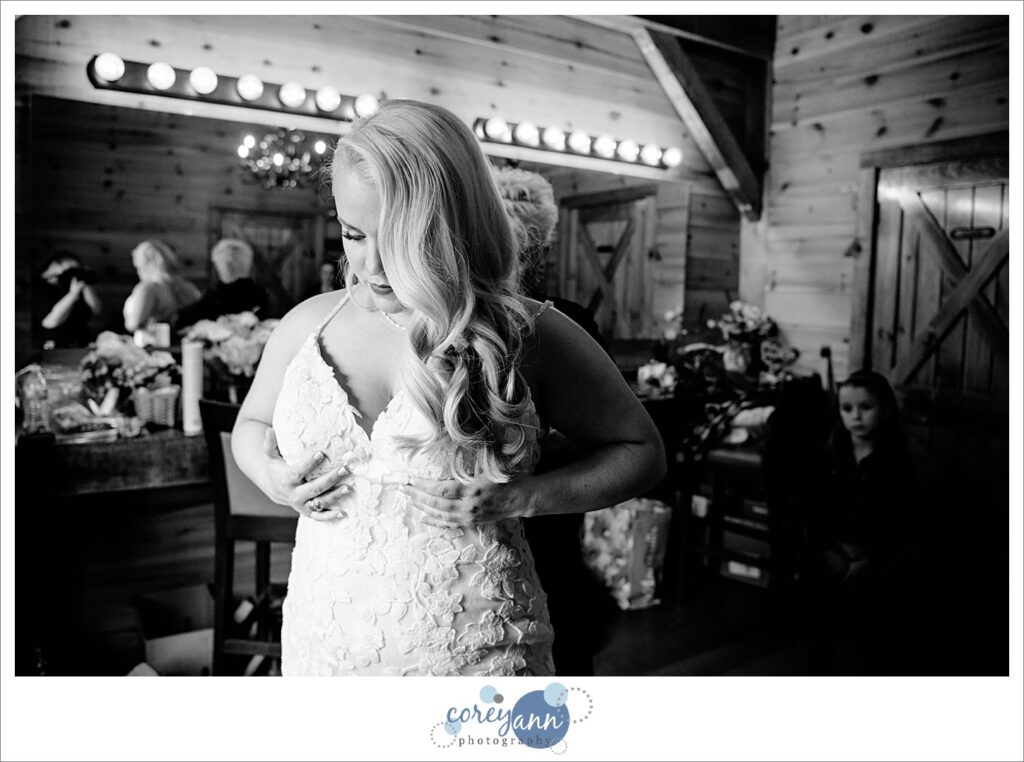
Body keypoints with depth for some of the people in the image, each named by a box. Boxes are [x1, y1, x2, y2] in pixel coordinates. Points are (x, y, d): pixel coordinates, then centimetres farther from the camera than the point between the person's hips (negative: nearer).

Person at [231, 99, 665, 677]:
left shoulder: (529, 336, -10)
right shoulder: (309, 325, 1)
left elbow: (642, 452, 0)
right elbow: (251, 424, 20)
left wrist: (519, 497, -14)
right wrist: (269, 476, -3)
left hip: (475, 651, -3)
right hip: (321, 644, 4)